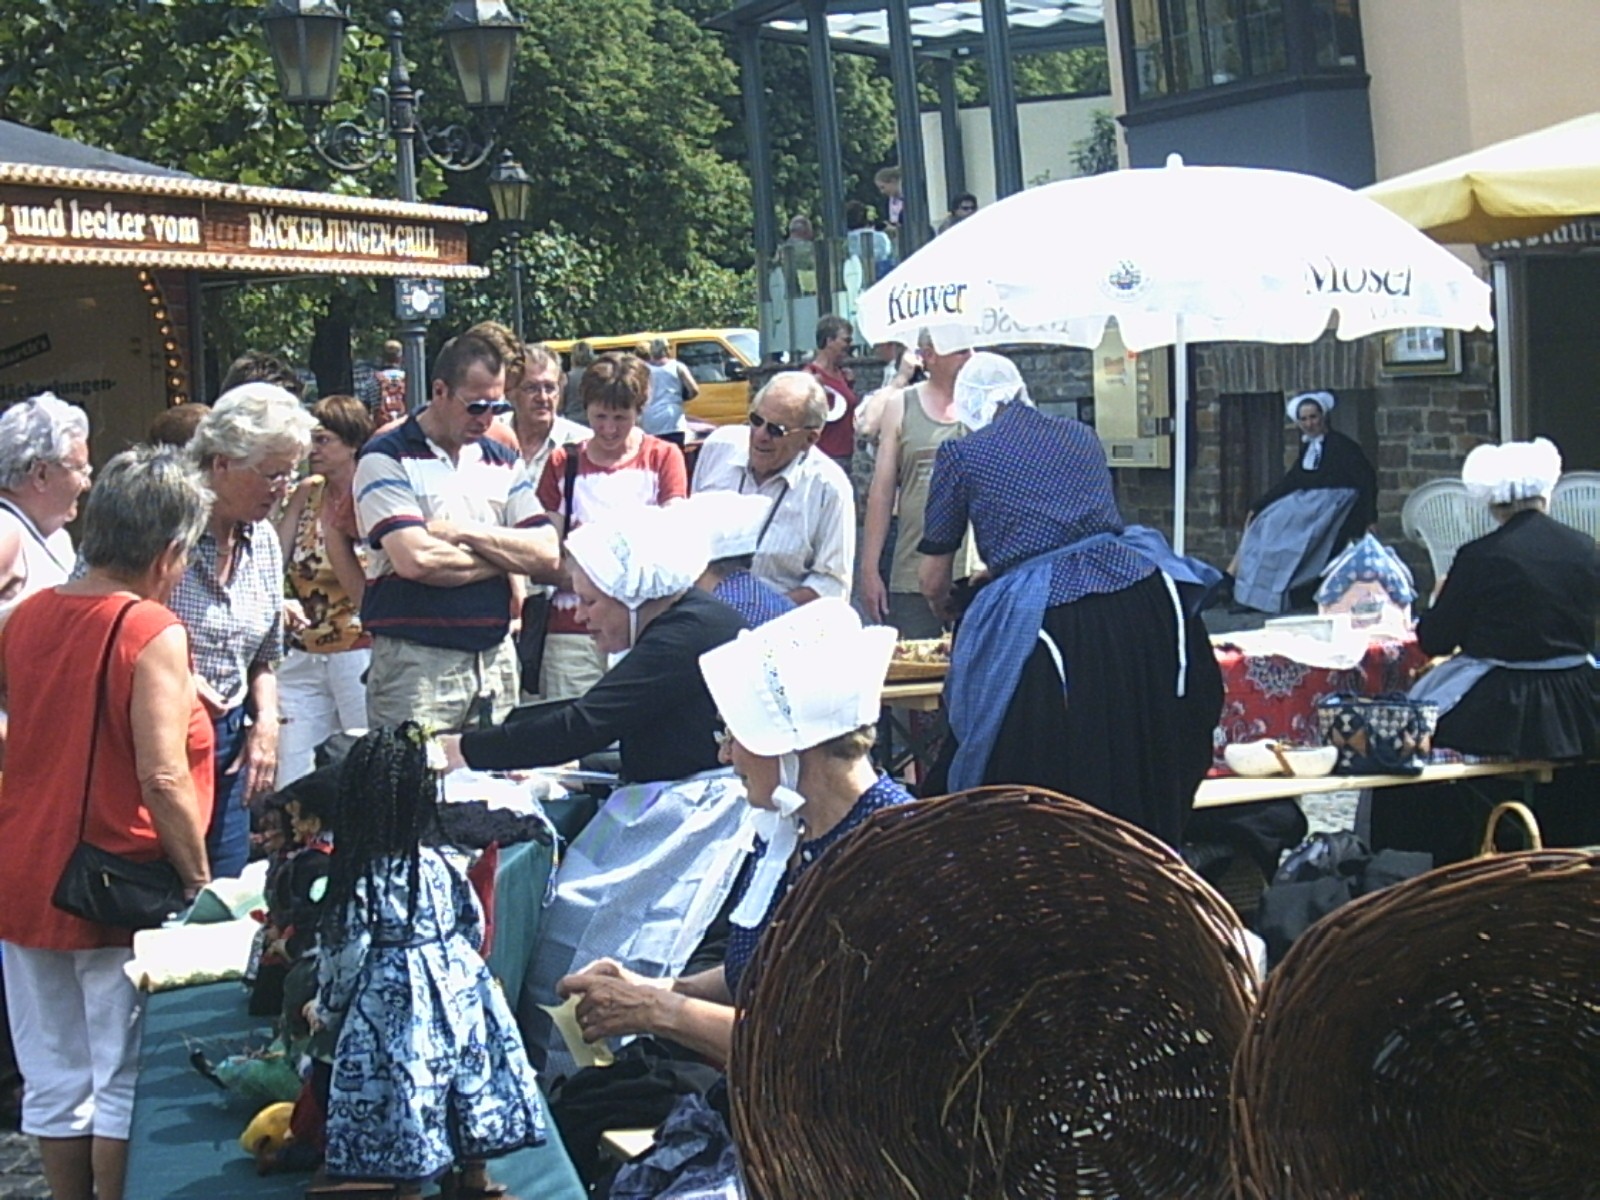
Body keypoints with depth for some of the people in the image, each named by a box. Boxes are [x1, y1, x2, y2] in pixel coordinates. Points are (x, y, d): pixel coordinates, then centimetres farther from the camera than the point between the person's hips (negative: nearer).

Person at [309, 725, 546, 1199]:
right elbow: (474, 926, 8)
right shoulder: (443, 865, -2)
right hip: (458, 989, 5)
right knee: (471, 1074, 16)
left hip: (392, 1006, -5)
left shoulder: (359, 881, -15)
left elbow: (345, 955, -10)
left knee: (406, 1091, 4)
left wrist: (326, 1009, 6)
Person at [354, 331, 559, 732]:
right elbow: (415, 560, -16)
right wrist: (504, 555, -2)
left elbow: (546, 555, 3)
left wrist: (466, 533, -8)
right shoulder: (387, 459, -3)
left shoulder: (503, 462, 14)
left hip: (496, 658, 5)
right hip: (415, 664, -5)